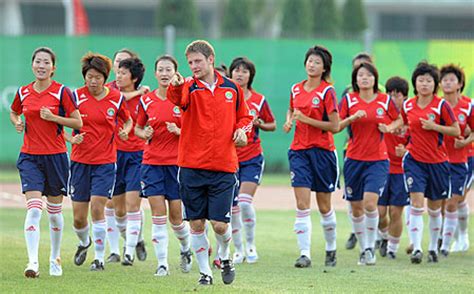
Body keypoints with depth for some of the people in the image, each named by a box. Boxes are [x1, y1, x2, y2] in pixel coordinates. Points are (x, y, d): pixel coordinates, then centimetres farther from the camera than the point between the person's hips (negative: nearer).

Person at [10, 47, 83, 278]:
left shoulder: (61, 92, -6)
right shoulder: (23, 92, 4)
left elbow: (78, 122, -4)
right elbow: (14, 113, 23)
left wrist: (54, 117, -16)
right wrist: (17, 123, 2)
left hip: (55, 155, -1)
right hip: (30, 156, 1)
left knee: (54, 211, 9)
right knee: (33, 209, -13)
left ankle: (55, 258, 26)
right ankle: (33, 262, -19)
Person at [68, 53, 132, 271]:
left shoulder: (116, 98, -1)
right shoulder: (76, 97, -4)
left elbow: (128, 120, 16)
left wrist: (125, 130, -5)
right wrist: (71, 138, -16)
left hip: (105, 162, -1)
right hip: (80, 161, 1)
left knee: (97, 208, -15)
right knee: (78, 218, 3)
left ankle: (99, 258, -4)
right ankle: (84, 243, 36)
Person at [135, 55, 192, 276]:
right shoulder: (146, 101, 3)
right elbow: (138, 128, 16)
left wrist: (179, 131, -17)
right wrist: (145, 134, -5)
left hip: (177, 162, -1)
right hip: (152, 162, 2)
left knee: (176, 216, 1)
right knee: (158, 215, -6)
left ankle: (186, 249, 30)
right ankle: (162, 263, -1)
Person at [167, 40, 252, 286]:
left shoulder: (232, 88, 6)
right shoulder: (189, 88, -3)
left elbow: (244, 116, 20)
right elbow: (179, 99, -28)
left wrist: (241, 130, -2)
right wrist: (176, 85, -51)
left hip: (224, 166, 0)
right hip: (192, 166, 0)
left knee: (219, 224, -5)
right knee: (196, 224, 3)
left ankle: (225, 257, 25)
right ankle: (204, 271, 18)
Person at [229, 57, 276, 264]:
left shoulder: (259, 100, 2)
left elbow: (272, 125, 13)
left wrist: (260, 124, -8)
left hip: (252, 159, -1)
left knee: (245, 202, -16)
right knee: (232, 207, 2)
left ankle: (250, 243, 4)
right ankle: (238, 250, 16)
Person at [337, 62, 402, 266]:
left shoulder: (385, 100, 0)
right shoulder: (348, 100, 0)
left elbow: (399, 120, 15)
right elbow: (335, 127, -1)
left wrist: (389, 128, -5)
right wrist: (352, 118, -18)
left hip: (378, 159, -2)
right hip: (354, 159, 2)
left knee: (370, 202, -18)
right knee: (356, 207, 6)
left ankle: (371, 247, -4)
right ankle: (363, 248, 22)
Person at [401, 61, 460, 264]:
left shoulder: (441, 105, -8)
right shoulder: (407, 106, 2)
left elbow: (456, 131, -7)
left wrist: (433, 126, -18)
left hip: (437, 162, -1)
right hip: (414, 161, 1)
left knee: (434, 209, 11)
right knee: (416, 204, -14)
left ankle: (433, 247, 27)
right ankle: (416, 249, -17)